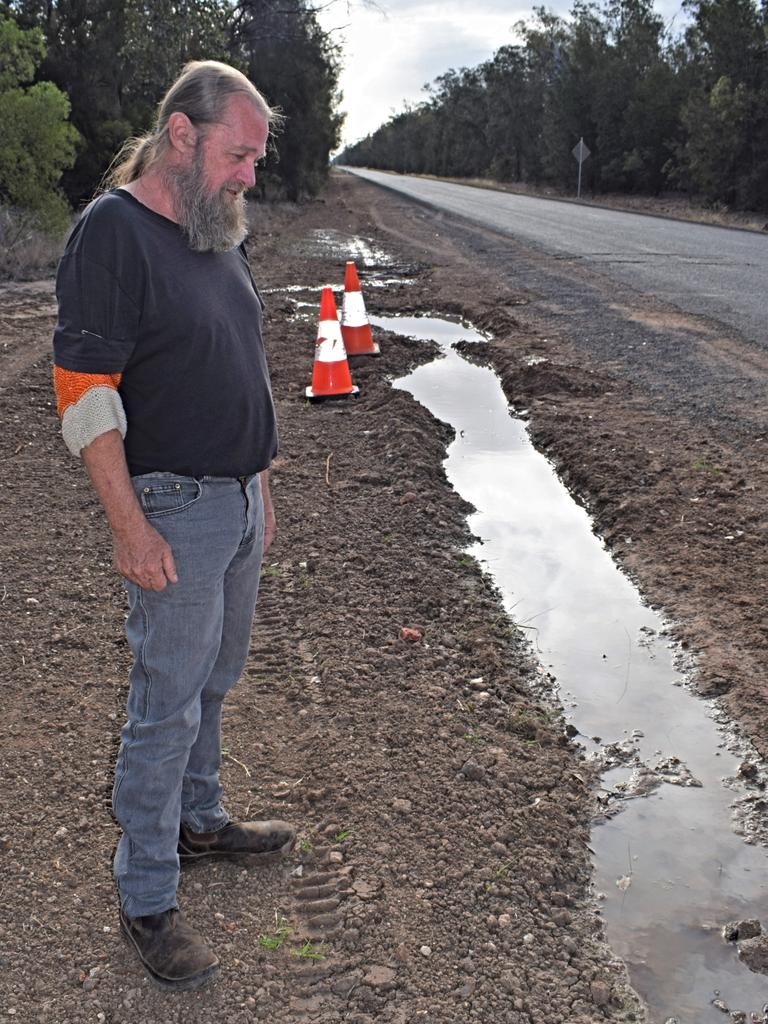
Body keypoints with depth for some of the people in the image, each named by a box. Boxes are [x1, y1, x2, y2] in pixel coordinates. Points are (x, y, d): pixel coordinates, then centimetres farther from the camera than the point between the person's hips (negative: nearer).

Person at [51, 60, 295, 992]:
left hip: (239, 502, 8)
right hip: (175, 512, -8)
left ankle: (196, 821, 39)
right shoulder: (111, 234, -15)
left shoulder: (216, 231, 11)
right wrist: (129, 527, -20)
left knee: (212, 680, 20)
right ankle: (145, 900, 15)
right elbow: (84, 397, -18)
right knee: (167, 704, 0)